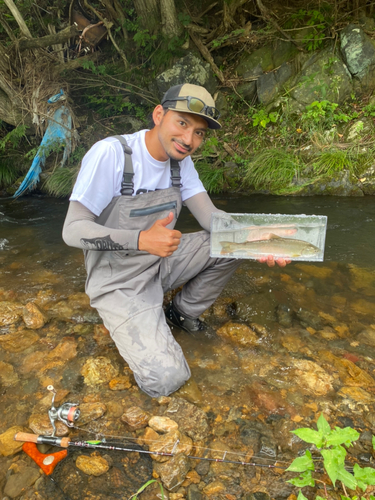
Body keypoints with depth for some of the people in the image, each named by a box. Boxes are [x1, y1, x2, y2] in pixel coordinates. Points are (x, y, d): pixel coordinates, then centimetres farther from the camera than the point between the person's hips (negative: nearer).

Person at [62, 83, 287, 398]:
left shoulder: (180, 161, -1)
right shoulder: (111, 153, -23)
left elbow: (212, 218, -6)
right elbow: (73, 230, -25)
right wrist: (142, 240, -41)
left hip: (161, 263, 7)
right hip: (119, 280, -6)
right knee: (167, 380, -18)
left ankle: (182, 314, 10)